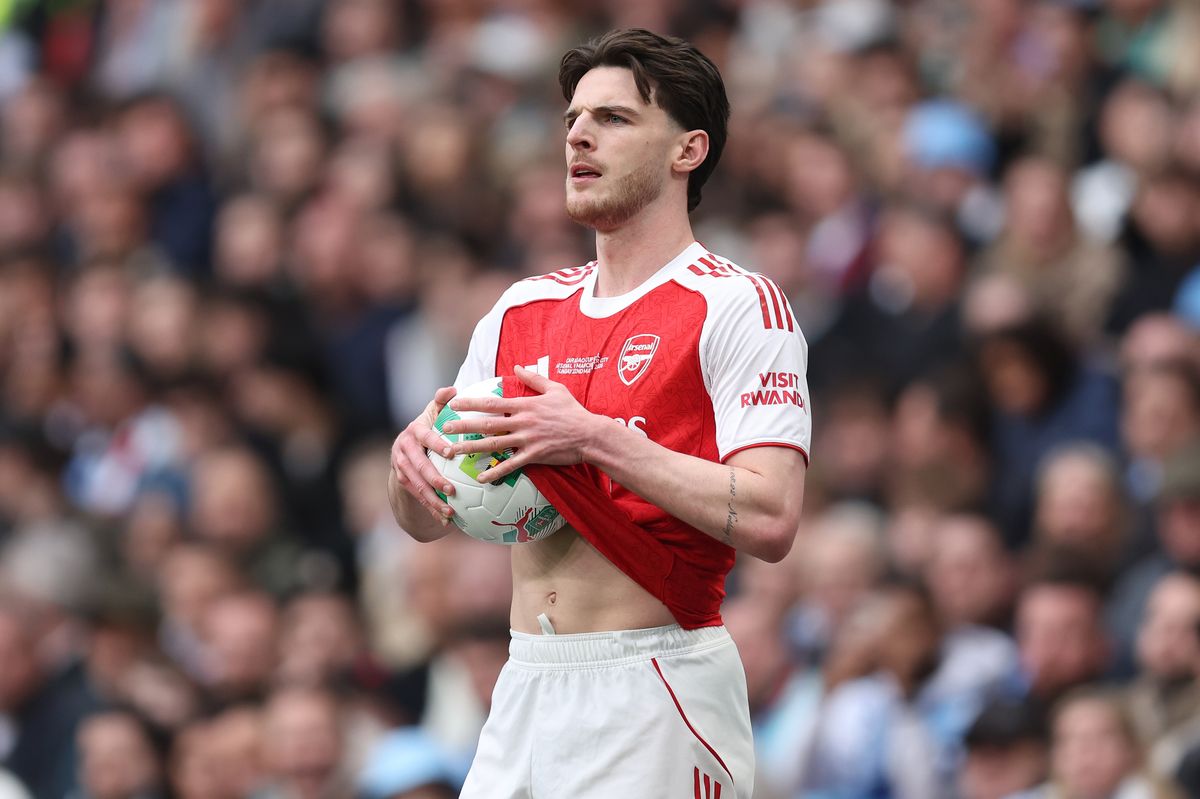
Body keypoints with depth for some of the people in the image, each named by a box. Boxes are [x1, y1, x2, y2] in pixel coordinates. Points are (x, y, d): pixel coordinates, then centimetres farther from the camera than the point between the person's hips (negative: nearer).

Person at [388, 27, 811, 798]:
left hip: (654, 701, -6)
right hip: (525, 695, 6)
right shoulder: (523, 309, 14)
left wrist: (596, 440, -22)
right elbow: (426, 522, 17)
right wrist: (415, 453, -6)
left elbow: (769, 520, -19)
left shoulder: (738, 306, -6)